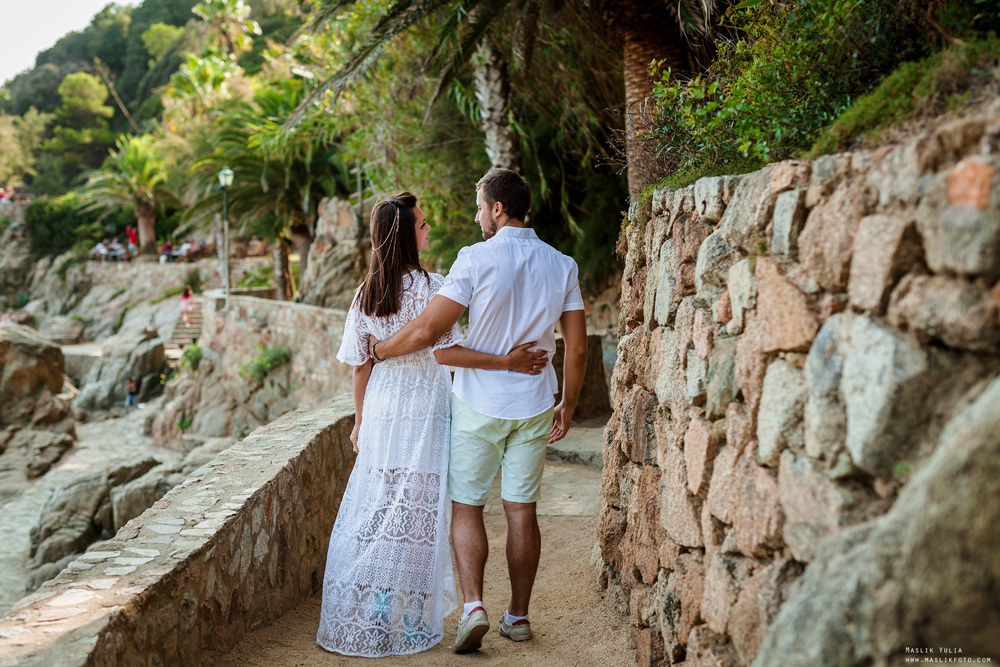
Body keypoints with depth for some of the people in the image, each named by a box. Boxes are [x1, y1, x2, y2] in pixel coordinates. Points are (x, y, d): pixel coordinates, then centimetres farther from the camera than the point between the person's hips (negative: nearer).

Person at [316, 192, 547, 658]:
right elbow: (445, 351, -21)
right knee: (415, 514, 3)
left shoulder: (366, 292, 6)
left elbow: (360, 363, 9)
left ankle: (358, 617, 20)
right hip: (422, 410, -6)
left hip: (379, 411, 6)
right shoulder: (429, 286, -13)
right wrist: (506, 361, -22)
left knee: (373, 510, 12)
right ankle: (403, 621, 11)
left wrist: (360, 421, 17)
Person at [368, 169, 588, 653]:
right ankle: (519, 615, 18)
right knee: (522, 511, 11)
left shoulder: (476, 258, -13)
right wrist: (568, 405, 12)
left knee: (466, 507, 8)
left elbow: (427, 330, -16)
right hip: (534, 407, 4)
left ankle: (473, 604, -6)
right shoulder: (562, 265, 0)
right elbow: (577, 348, 0)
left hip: (479, 405, -3)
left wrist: (378, 349, 1)